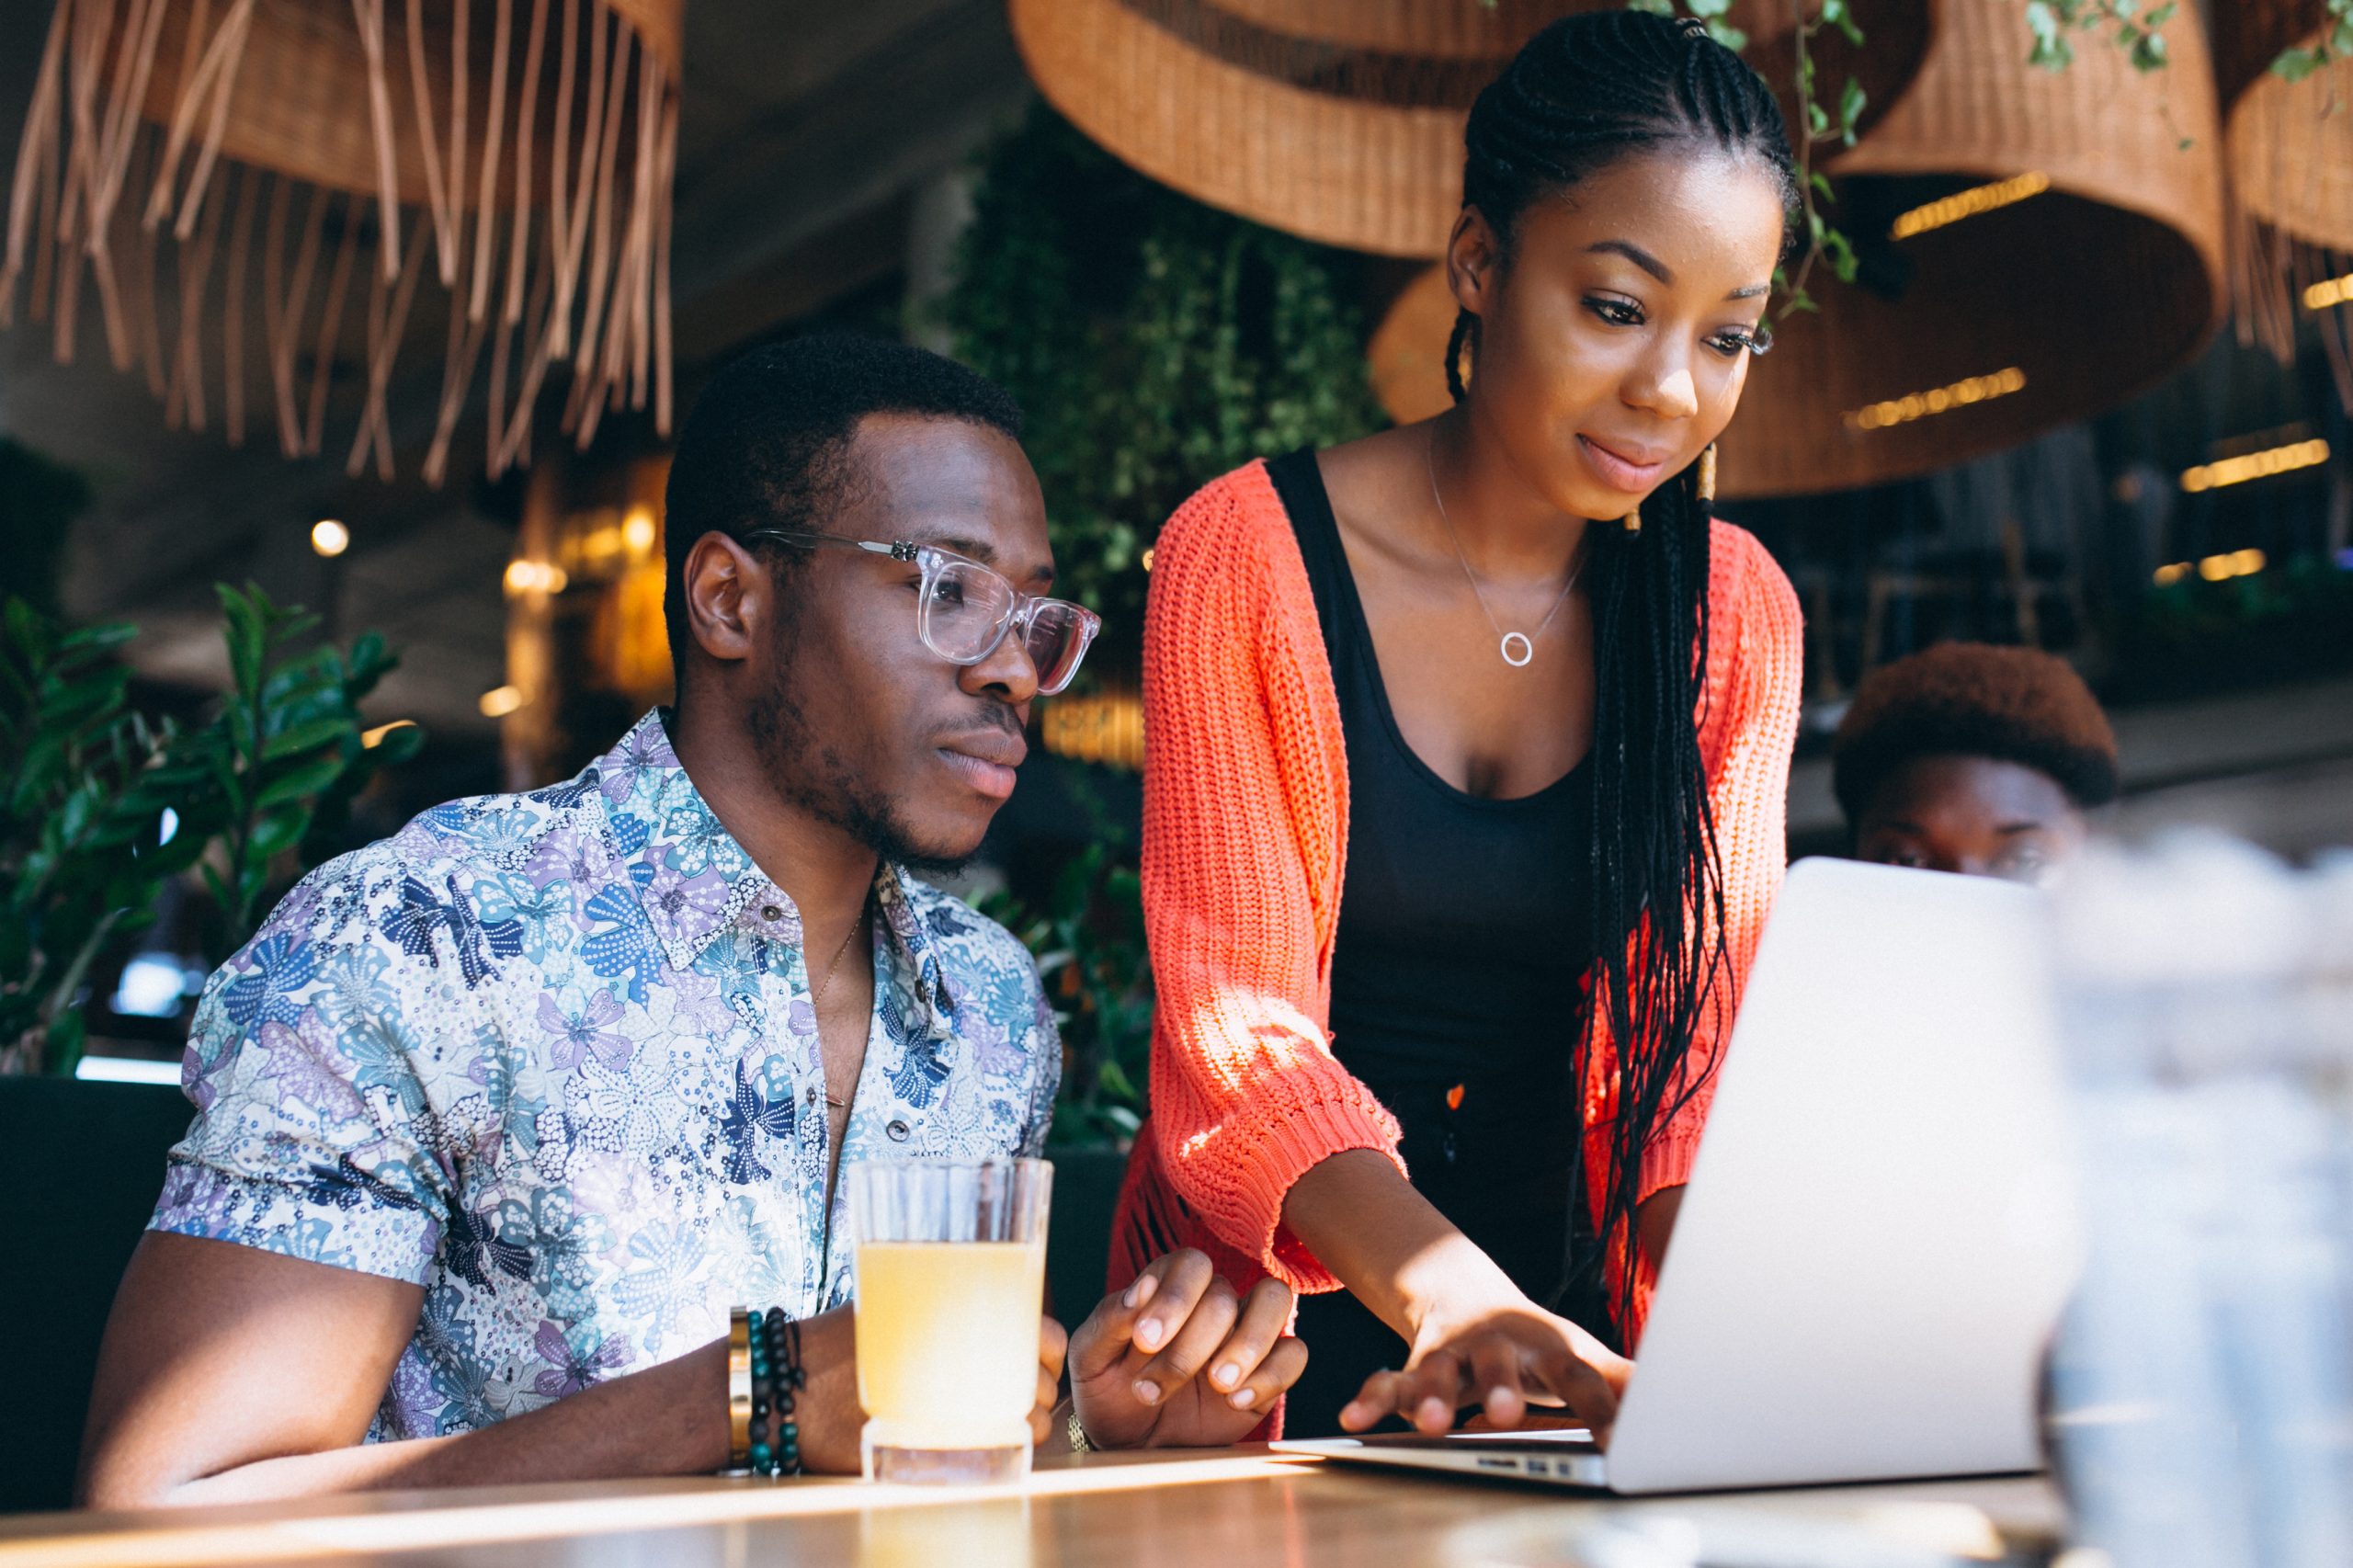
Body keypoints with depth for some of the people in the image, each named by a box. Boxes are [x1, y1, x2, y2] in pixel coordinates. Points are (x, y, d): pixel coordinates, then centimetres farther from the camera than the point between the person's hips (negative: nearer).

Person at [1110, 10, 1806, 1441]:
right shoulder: (1244, 556, -10)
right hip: (1279, 1309, -3)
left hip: (1564, 1299, 3)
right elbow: (1236, 1015, -16)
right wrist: (1456, 1298, -31)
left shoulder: (1736, 613, 2)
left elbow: (1707, 1015, -2)